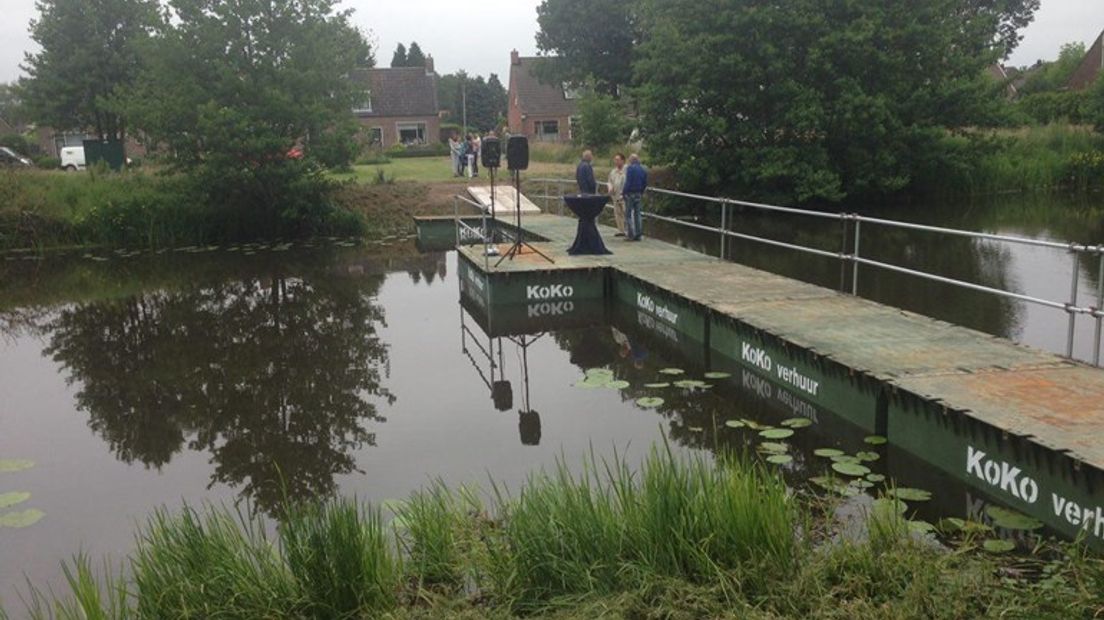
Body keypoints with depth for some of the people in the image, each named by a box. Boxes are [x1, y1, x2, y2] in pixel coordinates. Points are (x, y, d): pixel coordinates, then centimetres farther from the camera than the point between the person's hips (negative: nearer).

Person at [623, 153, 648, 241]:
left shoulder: (630, 168, -10)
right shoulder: (643, 170, 10)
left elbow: (628, 182, -17)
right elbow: (645, 183, 11)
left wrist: (623, 191, -9)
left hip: (630, 194, -6)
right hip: (639, 194, 6)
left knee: (628, 214, 0)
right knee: (637, 214, 12)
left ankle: (631, 234, -4)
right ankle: (638, 234, 11)